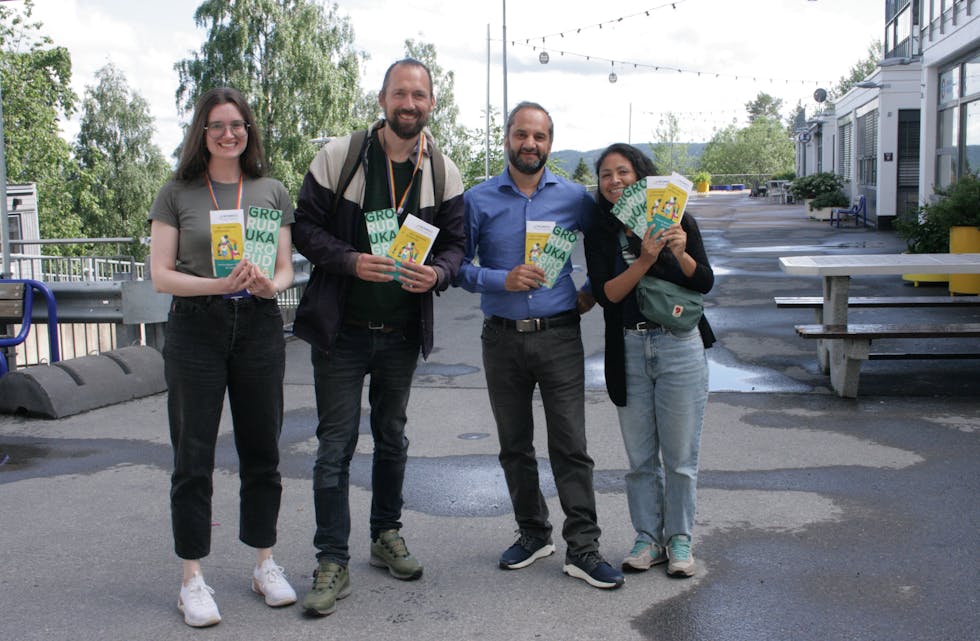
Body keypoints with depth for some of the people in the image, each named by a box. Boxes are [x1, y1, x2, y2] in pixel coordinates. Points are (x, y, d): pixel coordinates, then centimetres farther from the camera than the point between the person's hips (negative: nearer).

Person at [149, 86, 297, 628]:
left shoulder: (271, 192, 8)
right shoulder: (177, 193, 3)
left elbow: (286, 269, 8)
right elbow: (160, 275, -3)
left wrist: (269, 285, -15)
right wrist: (217, 284, -19)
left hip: (258, 328, 2)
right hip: (195, 329, -2)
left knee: (262, 452, 9)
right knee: (193, 457, 2)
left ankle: (265, 563, 24)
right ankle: (192, 578, 13)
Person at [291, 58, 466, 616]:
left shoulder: (444, 173, 2)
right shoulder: (338, 156, -6)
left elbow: (455, 244, 4)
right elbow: (306, 226, -5)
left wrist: (436, 273, -19)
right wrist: (351, 261, -22)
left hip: (403, 331, 3)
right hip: (341, 328, -3)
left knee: (392, 436, 17)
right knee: (336, 444, 0)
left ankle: (387, 535, 35)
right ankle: (333, 564, 8)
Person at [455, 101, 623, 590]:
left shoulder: (575, 198, 3)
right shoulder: (479, 200, 2)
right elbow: (459, 265, 1)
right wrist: (503, 280, -14)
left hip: (559, 335, -1)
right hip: (503, 336, 2)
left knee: (570, 445, -3)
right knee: (515, 445, 11)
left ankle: (582, 547, 3)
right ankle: (532, 532, 26)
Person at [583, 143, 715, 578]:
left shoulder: (677, 220, -1)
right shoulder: (599, 232, 2)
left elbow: (705, 284, -1)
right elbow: (605, 294, -9)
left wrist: (681, 254, -20)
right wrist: (645, 260, -21)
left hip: (679, 346, -1)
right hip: (629, 350, 1)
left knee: (680, 456, 5)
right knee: (640, 457, 9)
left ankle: (680, 540, 20)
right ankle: (648, 538, 23)